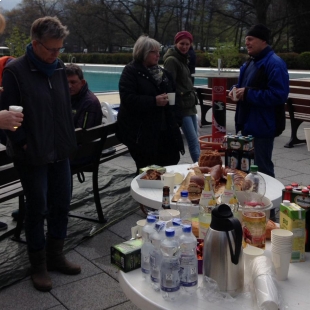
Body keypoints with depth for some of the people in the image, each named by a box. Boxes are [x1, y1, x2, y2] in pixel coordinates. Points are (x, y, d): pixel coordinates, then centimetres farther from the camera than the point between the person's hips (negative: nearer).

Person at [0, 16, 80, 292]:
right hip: (33, 155, -6)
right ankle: (39, 265, 21)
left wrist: (68, 139, 9)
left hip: (60, 151, 6)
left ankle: (56, 255, 30)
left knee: (62, 204, 12)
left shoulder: (59, 68, 8)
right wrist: (23, 144, -12)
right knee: (37, 208, 5)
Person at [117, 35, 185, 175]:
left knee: (170, 165, 7)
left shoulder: (162, 72, 16)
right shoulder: (131, 71, -6)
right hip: (140, 131, -6)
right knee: (147, 170, 0)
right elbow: (127, 98, -18)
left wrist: (176, 120, 8)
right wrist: (154, 101, -24)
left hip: (164, 129, 7)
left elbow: (174, 94, 21)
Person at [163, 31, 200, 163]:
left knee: (194, 139, 10)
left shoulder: (183, 59, 17)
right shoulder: (171, 60, -11)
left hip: (190, 105, 9)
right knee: (193, 141, -11)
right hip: (181, 107, -9)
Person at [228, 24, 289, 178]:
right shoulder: (250, 62, 15)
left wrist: (248, 94, -23)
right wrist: (236, 90, 3)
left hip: (262, 127, -9)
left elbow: (278, 96, -25)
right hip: (248, 124, 10)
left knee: (261, 169, 1)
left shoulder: (275, 64, -17)